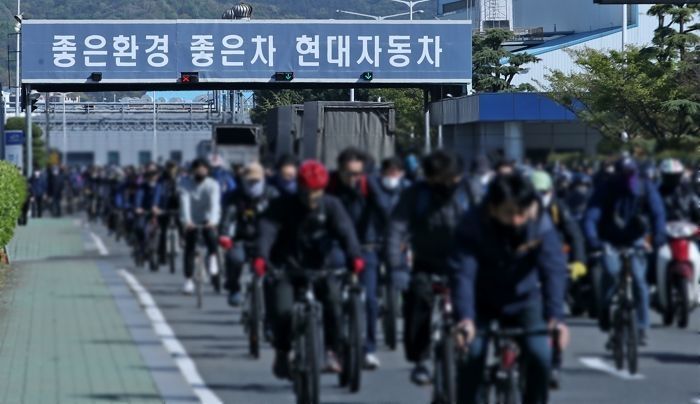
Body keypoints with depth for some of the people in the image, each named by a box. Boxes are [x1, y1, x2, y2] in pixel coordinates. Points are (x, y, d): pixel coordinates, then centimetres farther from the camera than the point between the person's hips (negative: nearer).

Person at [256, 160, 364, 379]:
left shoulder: (331, 206, -5)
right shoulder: (283, 206, -8)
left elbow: (345, 231, -18)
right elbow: (268, 230, -21)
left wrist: (354, 256, -37)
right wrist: (261, 257, -40)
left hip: (321, 267, 1)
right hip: (288, 268, -1)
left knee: (333, 300, -24)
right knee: (282, 310, -18)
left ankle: (331, 352, -9)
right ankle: (282, 354, 8)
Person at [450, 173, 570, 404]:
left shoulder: (541, 226, -23)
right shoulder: (473, 225, -27)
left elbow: (554, 270, -31)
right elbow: (462, 272, -35)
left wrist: (555, 316, -46)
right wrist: (465, 318, -50)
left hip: (523, 300, 1)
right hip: (482, 301, -1)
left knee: (541, 355, -17)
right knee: (472, 355, -20)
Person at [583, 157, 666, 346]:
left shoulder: (646, 189, -12)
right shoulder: (605, 189, -17)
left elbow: (657, 213, -22)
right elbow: (591, 216, -26)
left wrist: (659, 236, -41)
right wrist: (593, 239, -44)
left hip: (635, 241, 1)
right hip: (610, 242, -1)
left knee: (639, 279, -13)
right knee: (611, 270, -28)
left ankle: (642, 328, -5)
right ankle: (605, 310, -4)